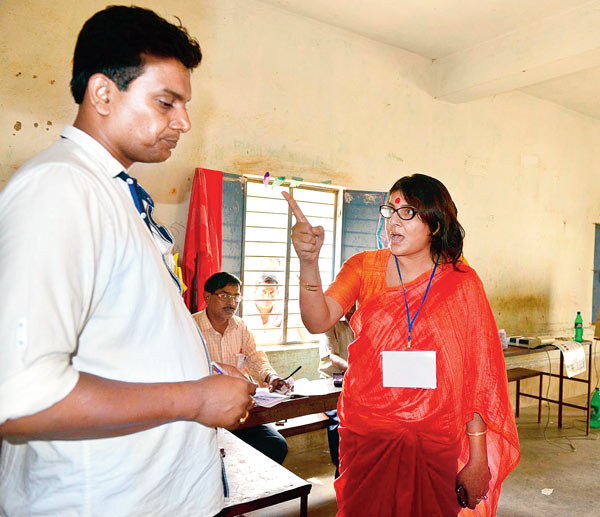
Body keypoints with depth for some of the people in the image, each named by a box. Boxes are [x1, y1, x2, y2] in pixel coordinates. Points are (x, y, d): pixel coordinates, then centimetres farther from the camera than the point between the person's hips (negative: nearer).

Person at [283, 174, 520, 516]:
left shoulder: (462, 282, -3)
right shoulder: (364, 267, 0)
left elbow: (478, 374, -3)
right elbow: (318, 322, -15)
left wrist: (478, 460, -3)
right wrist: (309, 261, -32)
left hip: (436, 445, 0)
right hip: (367, 436, 1)